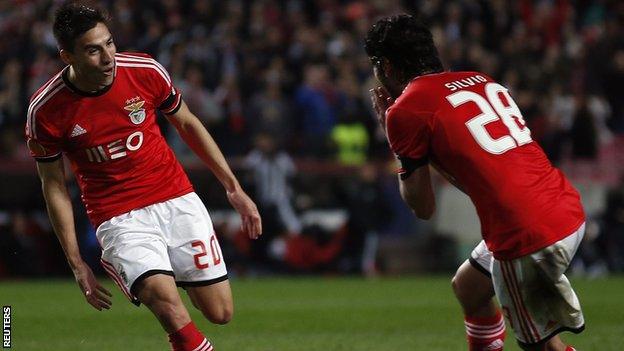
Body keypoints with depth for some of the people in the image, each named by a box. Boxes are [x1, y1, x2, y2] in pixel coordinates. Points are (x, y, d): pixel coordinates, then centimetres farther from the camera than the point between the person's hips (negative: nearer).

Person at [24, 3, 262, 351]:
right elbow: (55, 188, 0)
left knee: (220, 313, 3)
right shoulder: (45, 110, -13)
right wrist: (77, 263, -1)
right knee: (170, 308, -28)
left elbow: (187, 124, 9)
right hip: (119, 217, -3)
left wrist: (234, 188, 9)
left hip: (178, 201, 3)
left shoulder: (145, 71, -9)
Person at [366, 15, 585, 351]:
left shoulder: (404, 111, -5)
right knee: (467, 287, 27)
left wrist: (390, 129, 11)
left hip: (527, 236, -9)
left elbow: (423, 207, 3)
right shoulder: (480, 80, 17)